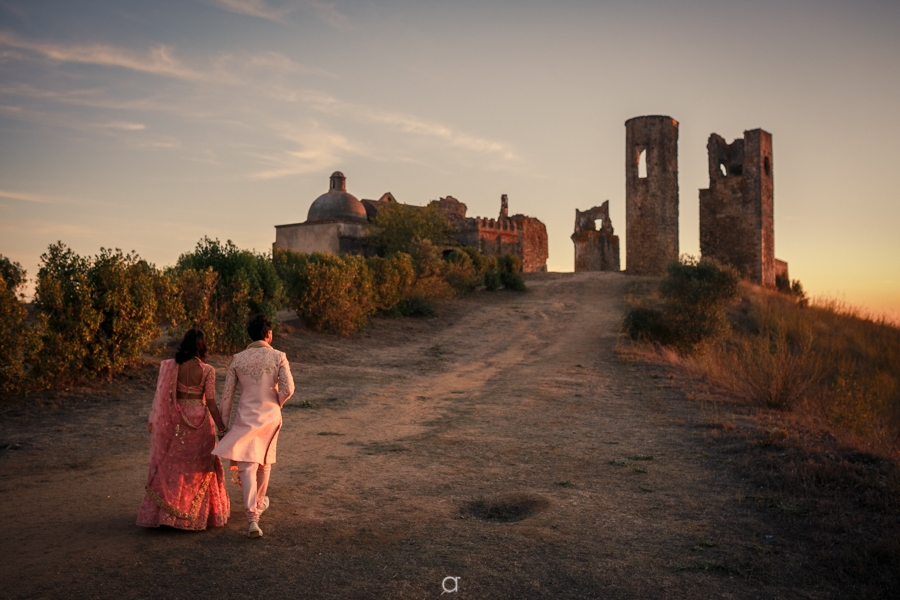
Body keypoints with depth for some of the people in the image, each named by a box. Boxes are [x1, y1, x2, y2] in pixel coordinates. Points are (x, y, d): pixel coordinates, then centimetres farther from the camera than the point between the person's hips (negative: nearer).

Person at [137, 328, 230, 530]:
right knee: (200, 465, 13)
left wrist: (153, 420, 10)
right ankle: (200, 513, 22)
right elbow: (211, 403, -12)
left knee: (171, 465, 14)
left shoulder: (170, 366, -5)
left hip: (175, 421, 2)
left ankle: (164, 512, 20)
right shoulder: (207, 371, -12)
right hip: (199, 420, -2)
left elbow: (161, 395, -2)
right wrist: (222, 430, -6)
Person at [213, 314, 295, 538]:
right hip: (270, 416, 0)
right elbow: (288, 388, -14)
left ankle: (252, 518, -13)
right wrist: (277, 403, 7)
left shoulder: (238, 359, -2)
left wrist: (224, 421, 8)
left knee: (247, 466, -2)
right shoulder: (278, 357, -8)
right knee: (264, 462, 22)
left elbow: (227, 393, 0)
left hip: (245, 418, 0)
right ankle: (259, 502, 42)